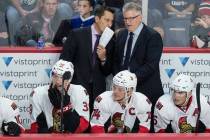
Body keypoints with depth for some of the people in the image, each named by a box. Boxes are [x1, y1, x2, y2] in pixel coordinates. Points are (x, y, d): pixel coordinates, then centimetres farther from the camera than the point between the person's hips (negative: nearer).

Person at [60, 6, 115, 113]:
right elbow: (64, 60, -2)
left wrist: (103, 59, -10)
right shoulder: (77, 35, -1)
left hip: (97, 91, 3)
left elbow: (107, 72, 10)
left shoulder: (109, 41, 8)